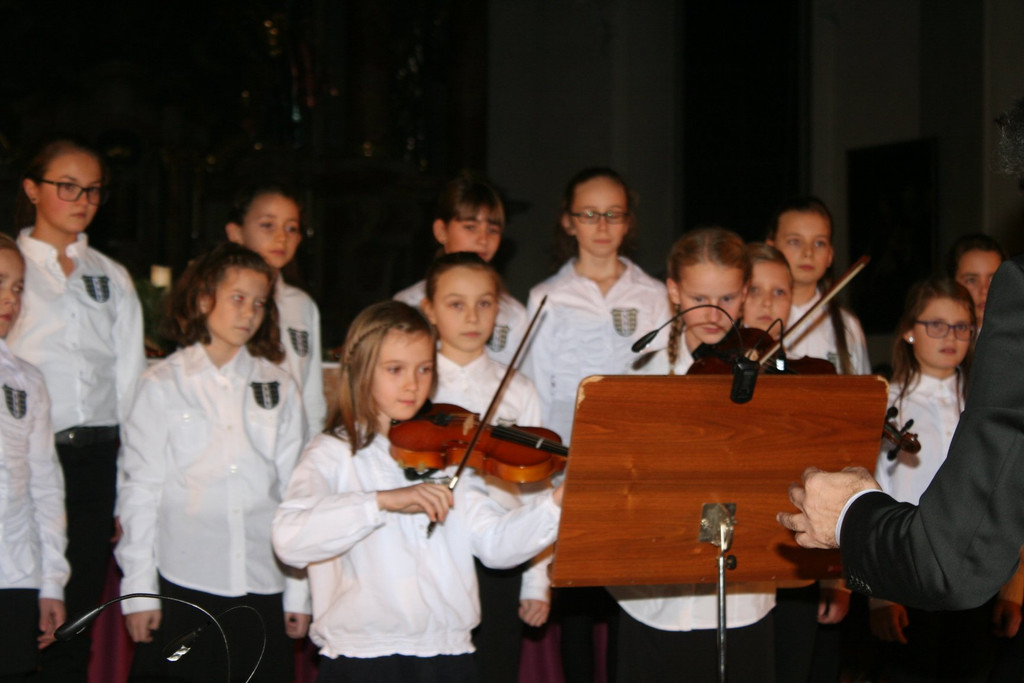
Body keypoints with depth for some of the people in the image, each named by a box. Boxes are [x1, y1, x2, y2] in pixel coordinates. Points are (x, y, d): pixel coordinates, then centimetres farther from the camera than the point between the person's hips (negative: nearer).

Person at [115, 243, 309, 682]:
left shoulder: (279, 387, 8)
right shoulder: (162, 385, 3)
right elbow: (139, 491, 2)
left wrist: (298, 593, 3)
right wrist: (139, 591, -2)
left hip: (263, 588, 2)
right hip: (182, 584, -2)